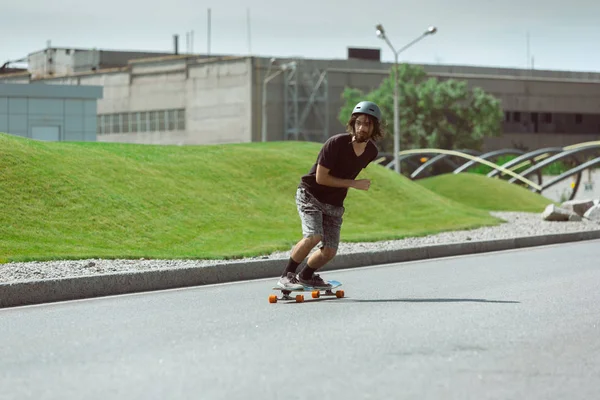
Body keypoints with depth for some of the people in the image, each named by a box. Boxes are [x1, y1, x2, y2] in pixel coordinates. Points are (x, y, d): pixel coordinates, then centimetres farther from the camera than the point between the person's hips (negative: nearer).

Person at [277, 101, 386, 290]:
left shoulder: (372, 152, -4)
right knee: (313, 237, -28)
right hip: (310, 195, -6)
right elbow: (321, 177, -21)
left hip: (334, 204, 6)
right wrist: (354, 184, -21)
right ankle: (286, 276, -14)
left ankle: (306, 276, 28)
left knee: (330, 251, 0)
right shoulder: (336, 143, -23)